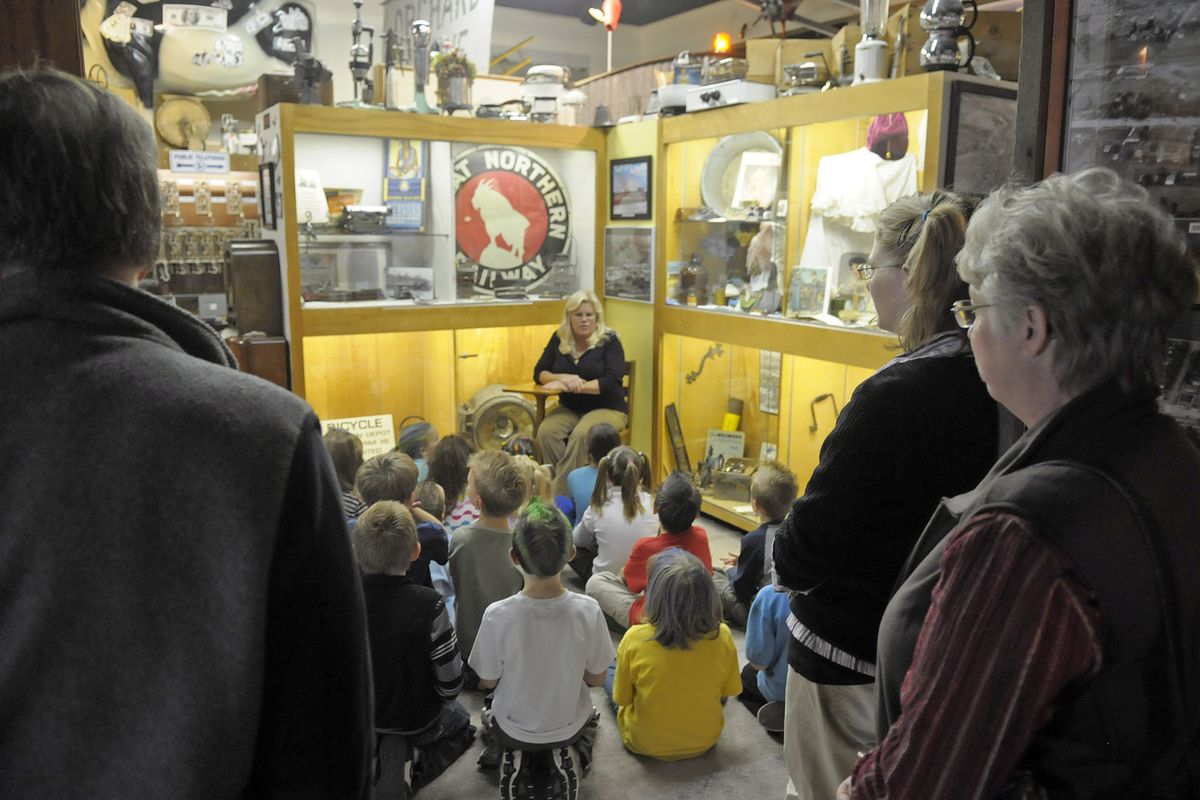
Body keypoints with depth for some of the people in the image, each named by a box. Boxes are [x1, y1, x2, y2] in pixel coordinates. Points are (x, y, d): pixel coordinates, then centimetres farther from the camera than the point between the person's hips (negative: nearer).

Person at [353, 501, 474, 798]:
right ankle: (411, 770, 5)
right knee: (461, 721, 28)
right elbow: (450, 682, -21)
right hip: (417, 722, -4)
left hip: (355, 716, 5)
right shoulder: (427, 604, -31)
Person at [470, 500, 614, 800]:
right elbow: (596, 678, -11)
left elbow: (488, 681, -13)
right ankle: (566, 757, 9)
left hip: (513, 728, 0)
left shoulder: (497, 615, -30)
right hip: (569, 726, 1)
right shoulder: (588, 610, -27)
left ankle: (512, 758, 8)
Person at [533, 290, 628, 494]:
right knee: (545, 432, -28)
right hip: (569, 408, 4)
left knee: (580, 435, -35)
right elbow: (539, 372, 7)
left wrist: (575, 385, -23)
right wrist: (562, 378, -15)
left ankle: (560, 495, -30)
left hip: (607, 408, -4)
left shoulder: (609, 341, -4)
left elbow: (612, 381, -15)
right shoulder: (559, 339, 7)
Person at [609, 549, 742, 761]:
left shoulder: (634, 639, -27)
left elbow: (622, 699, -11)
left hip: (645, 744, -2)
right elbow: (726, 694, -5)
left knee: (611, 668, 22)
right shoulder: (722, 636, -21)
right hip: (705, 742, 2)